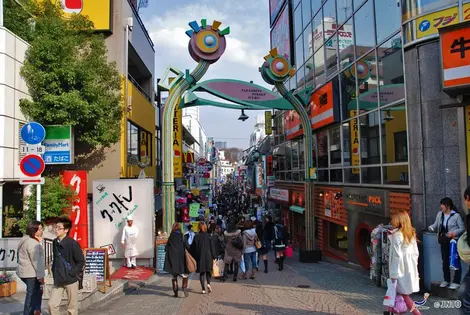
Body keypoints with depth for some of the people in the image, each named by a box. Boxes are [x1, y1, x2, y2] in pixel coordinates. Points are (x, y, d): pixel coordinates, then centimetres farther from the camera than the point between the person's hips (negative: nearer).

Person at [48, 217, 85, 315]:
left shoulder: (72, 243, -17)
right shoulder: (55, 242, 3)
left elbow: (81, 261, -13)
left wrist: (73, 273, -13)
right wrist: (54, 272, 11)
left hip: (71, 280, -6)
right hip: (58, 280, 6)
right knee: (52, 304, 5)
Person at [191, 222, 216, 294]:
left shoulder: (196, 237, -5)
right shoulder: (208, 236, -4)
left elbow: (193, 248, -2)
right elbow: (212, 247, -2)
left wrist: (194, 258, 7)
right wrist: (214, 258, 3)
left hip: (199, 257, 0)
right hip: (208, 256, 0)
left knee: (201, 273, 9)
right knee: (208, 272, 16)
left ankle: (203, 289, 6)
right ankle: (208, 283, -7)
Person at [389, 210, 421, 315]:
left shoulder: (396, 235, -17)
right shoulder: (411, 233, 7)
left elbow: (397, 256, -19)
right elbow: (416, 252, 10)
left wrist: (394, 273, -14)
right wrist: (413, 266, 17)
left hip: (402, 269, -8)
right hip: (410, 268, 8)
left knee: (405, 295, 2)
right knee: (405, 293, 15)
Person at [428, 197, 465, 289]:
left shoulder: (456, 215, -12)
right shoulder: (439, 214, 2)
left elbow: (462, 228, -8)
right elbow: (435, 225, 5)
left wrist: (453, 233, -20)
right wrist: (431, 227, -15)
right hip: (444, 241, 5)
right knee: (445, 261, 13)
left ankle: (456, 282, 9)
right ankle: (446, 280, 26)